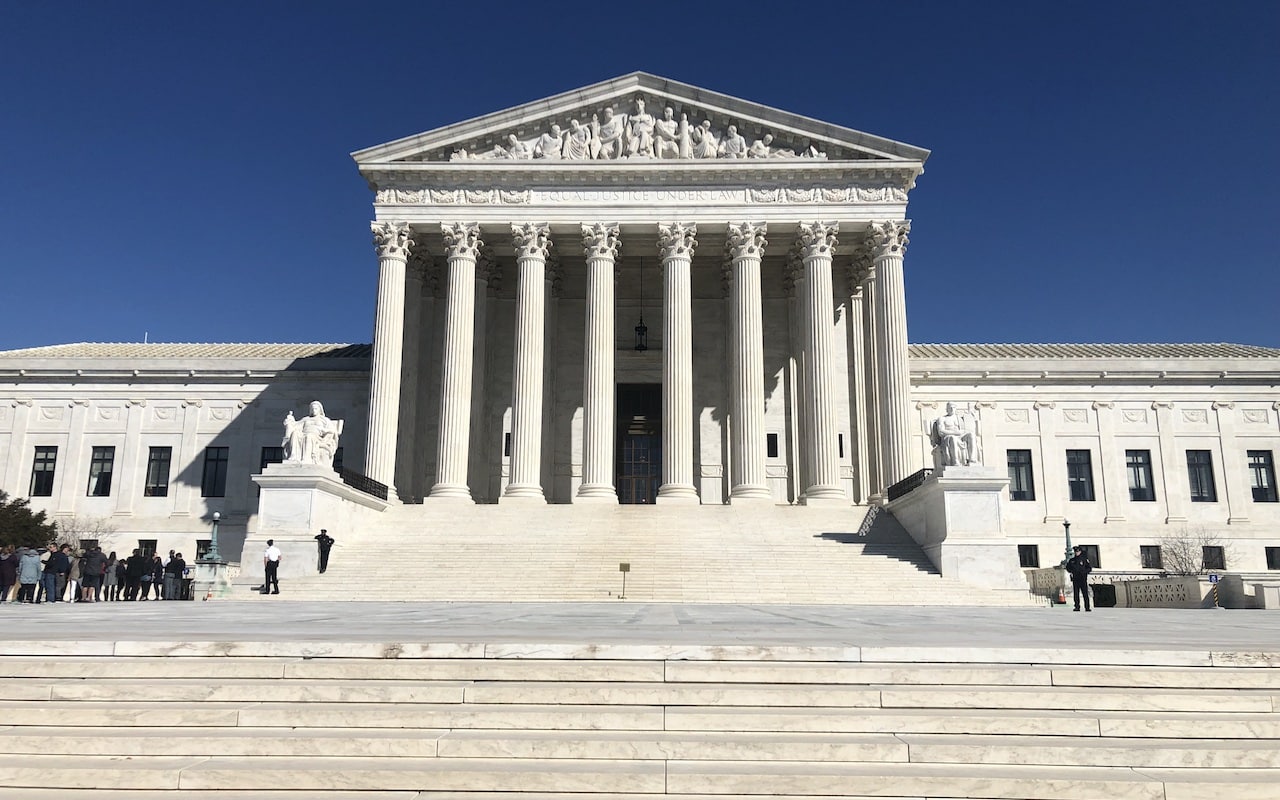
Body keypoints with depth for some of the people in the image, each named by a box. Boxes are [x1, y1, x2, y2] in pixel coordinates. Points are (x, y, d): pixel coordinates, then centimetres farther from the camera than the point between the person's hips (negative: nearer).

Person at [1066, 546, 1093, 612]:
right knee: (1076, 594, 1)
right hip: (1075, 579, 3)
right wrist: (1071, 571, 5)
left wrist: (1084, 572, -13)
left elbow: (1090, 568, 2)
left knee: (1085, 593, -6)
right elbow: (1068, 567, 23)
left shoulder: (1084, 559, 2)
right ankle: (1077, 607, 5)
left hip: (1083, 579, -3)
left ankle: (1087, 607, -5)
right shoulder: (1072, 560, 11)